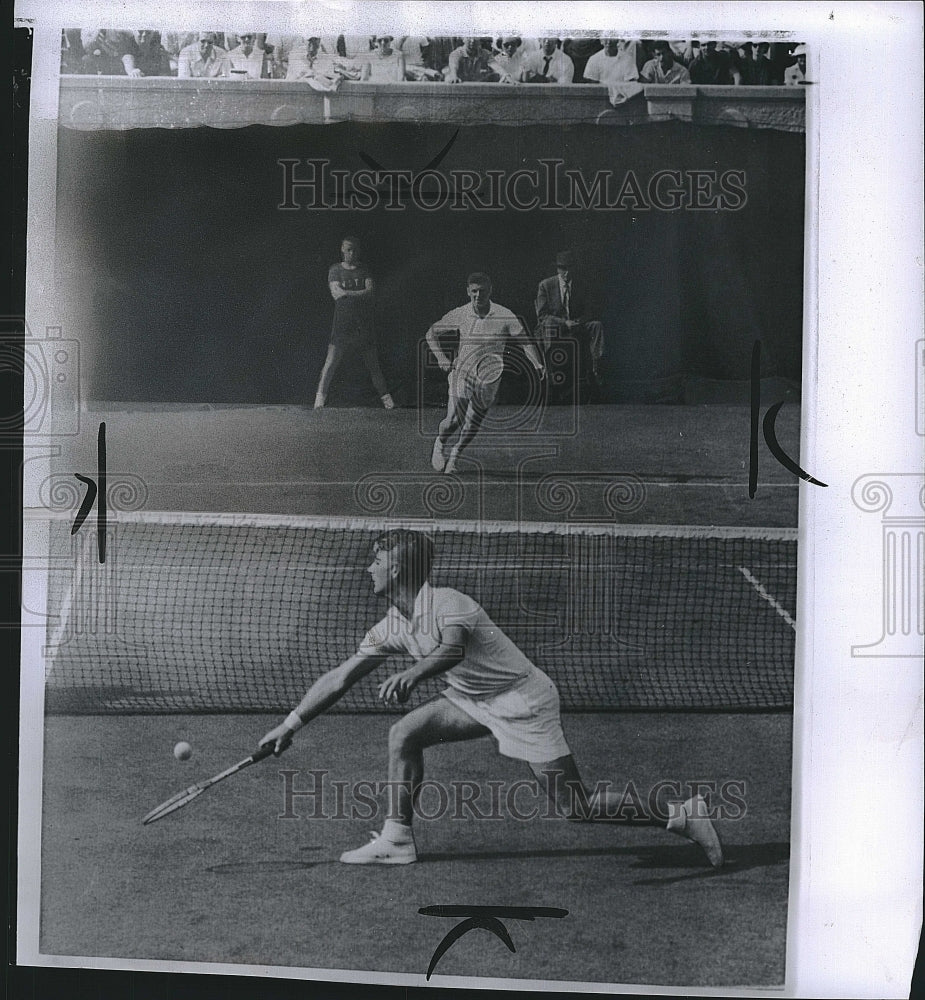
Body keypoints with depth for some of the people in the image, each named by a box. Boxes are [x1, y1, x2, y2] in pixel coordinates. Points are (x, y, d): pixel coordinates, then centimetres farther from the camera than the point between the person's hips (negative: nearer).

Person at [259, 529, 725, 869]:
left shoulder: (447, 604, -24)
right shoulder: (391, 628, 1)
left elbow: (451, 651, -46)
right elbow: (340, 677, 6)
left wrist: (411, 675, -63)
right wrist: (290, 724, 7)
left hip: (525, 701, -8)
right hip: (474, 699, 8)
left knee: (574, 808, -9)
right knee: (404, 734, -3)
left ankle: (682, 814, 3)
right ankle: (398, 840, 8)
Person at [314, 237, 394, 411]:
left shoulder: (364, 270, 13)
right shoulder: (335, 269, 8)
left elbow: (370, 291, -2)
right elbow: (336, 293, -6)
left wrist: (347, 293, -9)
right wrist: (360, 294, -5)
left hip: (364, 323, 2)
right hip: (342, 323, -2)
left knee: (373, 363, 5)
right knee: (331, 362, -7)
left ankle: (385, 396, 11)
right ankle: (320, 396, -4)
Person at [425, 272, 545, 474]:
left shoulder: (504, 316, -9)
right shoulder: (459, 315, -5)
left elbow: (524, 341, -5)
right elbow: (432, 332, 8)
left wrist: (538, 364, -22)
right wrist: (441, 357, -7)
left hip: (489, 377, 1)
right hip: (461, 372, 0)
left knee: (472, 426, 4)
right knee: (453, 420, -14)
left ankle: (454, 455, 32)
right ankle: (440, 442, 21)